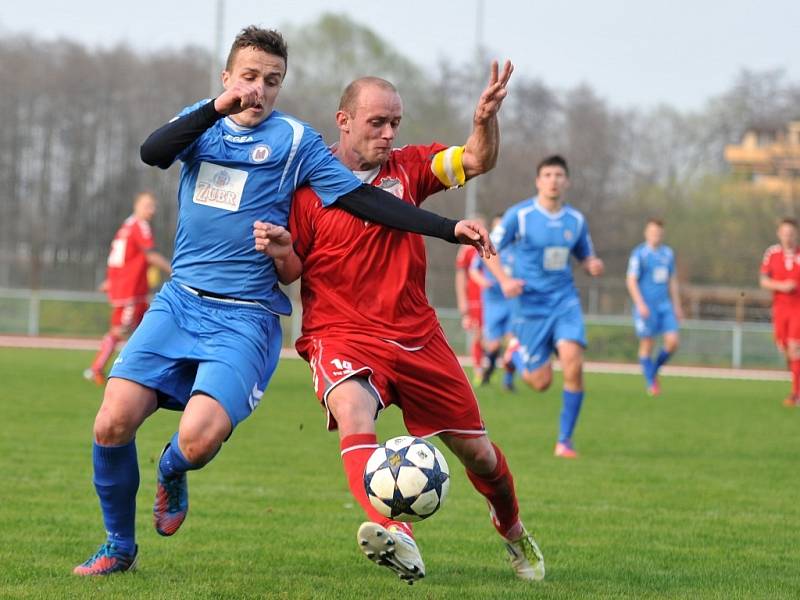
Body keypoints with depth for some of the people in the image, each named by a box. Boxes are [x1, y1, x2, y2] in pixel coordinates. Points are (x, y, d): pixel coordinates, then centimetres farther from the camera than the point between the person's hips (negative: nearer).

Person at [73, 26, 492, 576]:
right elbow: (152, 152, -11)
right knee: (113, 423, -14)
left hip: (246, 318, -3)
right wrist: (217, 108, -25)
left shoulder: (295, 140, 2)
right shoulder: (201, 123, 10)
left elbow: (363, 198, -2)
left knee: (198, 438, -24)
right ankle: (120, 546, 10)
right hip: (180, 302, 3)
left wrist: (448, 229, -10)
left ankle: (172, 472, 14)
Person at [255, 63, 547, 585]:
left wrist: (485, 120, -24)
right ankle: (397, 538, -54)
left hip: (417, 336, 4)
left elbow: (478, 161, -4)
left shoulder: (406, 167, 6)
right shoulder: (309, 183, -4)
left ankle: (513, 532, 41)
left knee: (477, 452, 10)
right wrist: (279, 248, -23)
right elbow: (294, 268, 0)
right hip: (342, 337, -4)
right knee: (352, 411, -36)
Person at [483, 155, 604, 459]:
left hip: (565, 300, 2)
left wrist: (593, 266, -8)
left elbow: (585, 257, 16)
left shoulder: (576, 220, 4)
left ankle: (565, 439, -7)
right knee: (541, 382, -1)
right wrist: (504, 280, -18)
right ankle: (516, 352, 36)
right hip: (530, 305, -2)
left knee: (573, 363, -21)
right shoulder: (519, 215, -7)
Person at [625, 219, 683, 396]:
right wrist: (640, 304, -19)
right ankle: (650, 382, 9)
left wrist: (677, 306, 17)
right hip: (646, 307, -5)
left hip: (664, 306, 5)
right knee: (647, 344, -1)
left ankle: (654, 369, 16)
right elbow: (631, 281, -10)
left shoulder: (668, 253, 12)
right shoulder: (639, 254, -6)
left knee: (673, 341, -7)